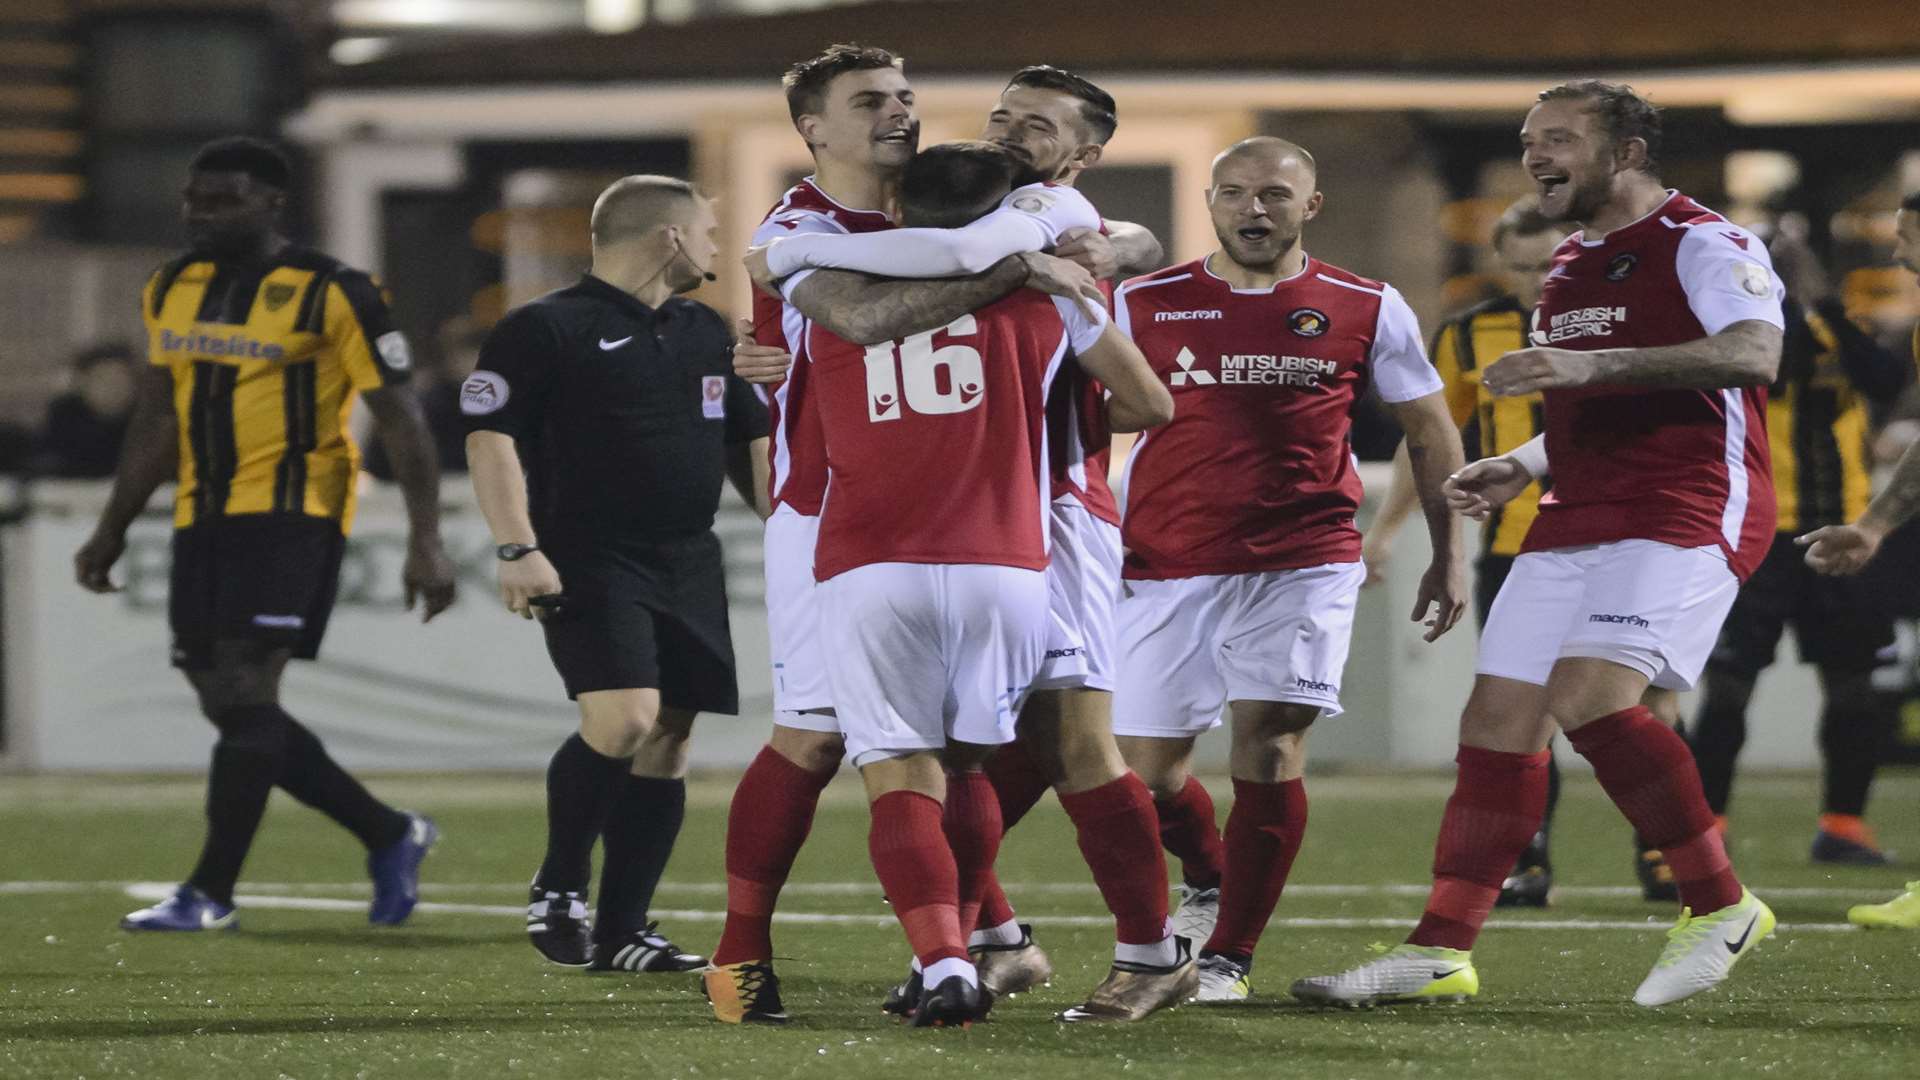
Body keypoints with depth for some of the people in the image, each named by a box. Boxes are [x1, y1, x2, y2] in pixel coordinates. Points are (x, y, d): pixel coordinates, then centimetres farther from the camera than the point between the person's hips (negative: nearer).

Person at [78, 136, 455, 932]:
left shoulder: (330, 294, -8)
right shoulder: (172, 291, 11)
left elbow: (399, 419, -7)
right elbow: (157, 419, 22)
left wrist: (426, 541, -13)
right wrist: (112, 531, 23)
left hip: (292, 512, -7)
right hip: (203, 518, 7)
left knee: (244, 693, -14)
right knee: (230, 708, 5)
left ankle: (211, 891, -9)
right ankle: (390, 836, 21)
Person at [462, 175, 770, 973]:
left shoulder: (708, 334, 18)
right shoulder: (546, 329, -5)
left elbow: (751, 440, 26)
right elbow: (490, 436, -10)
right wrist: (518, 548, -19)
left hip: (687, 566, 7)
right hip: (589, 566, -7)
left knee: (667, 742, 3)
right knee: (624, 719, -22)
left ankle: (621, 933, 10)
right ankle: (558, 889, 0)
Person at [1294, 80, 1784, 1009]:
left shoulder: (1701, 244, -6)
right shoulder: (1570, 268, 22)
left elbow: (1752, 350, -25)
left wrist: (1593, 363, -33)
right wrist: (1523, 468, 14)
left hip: (1686, 513, -9)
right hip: (1578, 518, 9)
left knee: (1589, 696, -26)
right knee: (1496, 721, 1)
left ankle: (1719, 906, -13)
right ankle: (1439, 950, 4)